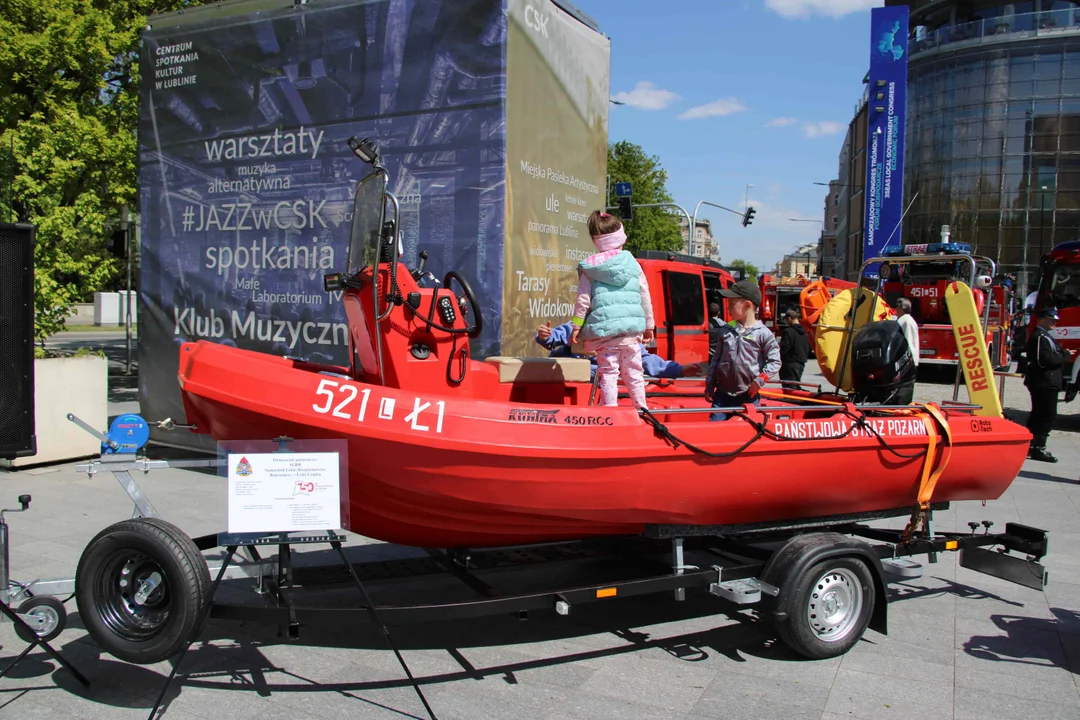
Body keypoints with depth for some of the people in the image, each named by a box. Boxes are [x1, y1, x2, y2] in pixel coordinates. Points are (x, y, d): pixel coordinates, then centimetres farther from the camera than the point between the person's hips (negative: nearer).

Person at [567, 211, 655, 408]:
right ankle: (641, 408, 19)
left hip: (604, 328, -2)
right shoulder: (633, 263, 7)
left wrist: (577, 326, 6)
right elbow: (645, 297, 10)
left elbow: (583, 299, -1)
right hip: (632, 327, 2)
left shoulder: (589, 267, 1)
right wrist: (649, 325, 19)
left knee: (608, 373, 1)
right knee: (633, 372, 12)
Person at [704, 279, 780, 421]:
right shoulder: (725, 331, 7)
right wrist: (709, 385, 10)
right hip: (722, 393, 4)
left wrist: (760, 380, -13)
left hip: (748, 396, -3)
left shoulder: (763, 333, -7)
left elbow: (775, 361, -4)